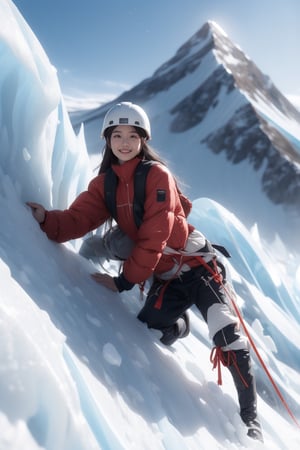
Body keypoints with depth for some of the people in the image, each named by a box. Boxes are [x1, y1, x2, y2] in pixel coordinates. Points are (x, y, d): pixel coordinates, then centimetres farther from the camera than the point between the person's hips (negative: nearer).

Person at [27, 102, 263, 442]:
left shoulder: (157, 174, -15)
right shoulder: (103, 184, 3)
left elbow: (155, 235, -19)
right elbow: (78, 219, -8)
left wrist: (125, 280, -18)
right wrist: (46, 219, -28)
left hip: (195, 265, -5)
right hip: (164, 276, 5)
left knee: (228, 340, -13)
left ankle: (250, 419, 6)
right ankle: (178, 325, 29)